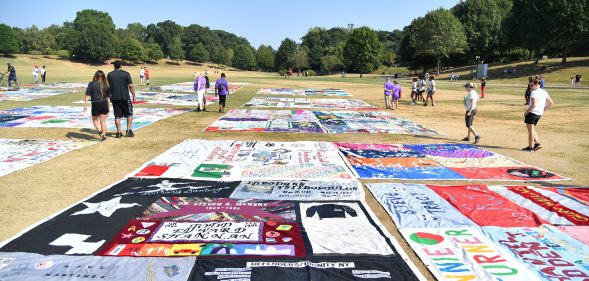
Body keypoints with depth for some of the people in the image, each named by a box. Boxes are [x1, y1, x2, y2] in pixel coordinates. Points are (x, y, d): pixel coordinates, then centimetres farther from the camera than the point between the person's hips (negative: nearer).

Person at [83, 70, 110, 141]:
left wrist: (85, 105, -6)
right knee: (103, 121, 10)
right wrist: (108, 107, 16)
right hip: (104, 104, 3)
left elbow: (87, 95, -8)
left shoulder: (91, 84, -3)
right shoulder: (105, 84, 5)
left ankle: (100, 131, -8)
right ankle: (104, 135, 9)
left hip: (96, 104, -3)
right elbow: (108, 97, 9)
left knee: (95, 120, 14)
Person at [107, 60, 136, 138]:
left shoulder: (109, 74, 6)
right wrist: (134, 96, 0)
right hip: (125, 97, -3)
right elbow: (131, 86, -8)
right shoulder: (126, 74, -4)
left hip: (114, 98, 3)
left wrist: (109, 97, 22)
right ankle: (128, 131, 4)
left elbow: (107, 86, 11)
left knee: (117, 116, 8)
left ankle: (118, 133, 9)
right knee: (129, 114, 11)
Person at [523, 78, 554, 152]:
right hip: (539, 114, 9)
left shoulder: (534, 93, -15)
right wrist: (543, 110, 19)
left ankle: (530, 147, 6)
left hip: (532, 113, -9)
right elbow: (551, 103, 15)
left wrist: (526, 112, -14)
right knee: (532, 130, 22)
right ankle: (537, 143, 13)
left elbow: (533, 105, -24)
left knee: (530, 130, 0)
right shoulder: (544, 92, 11)